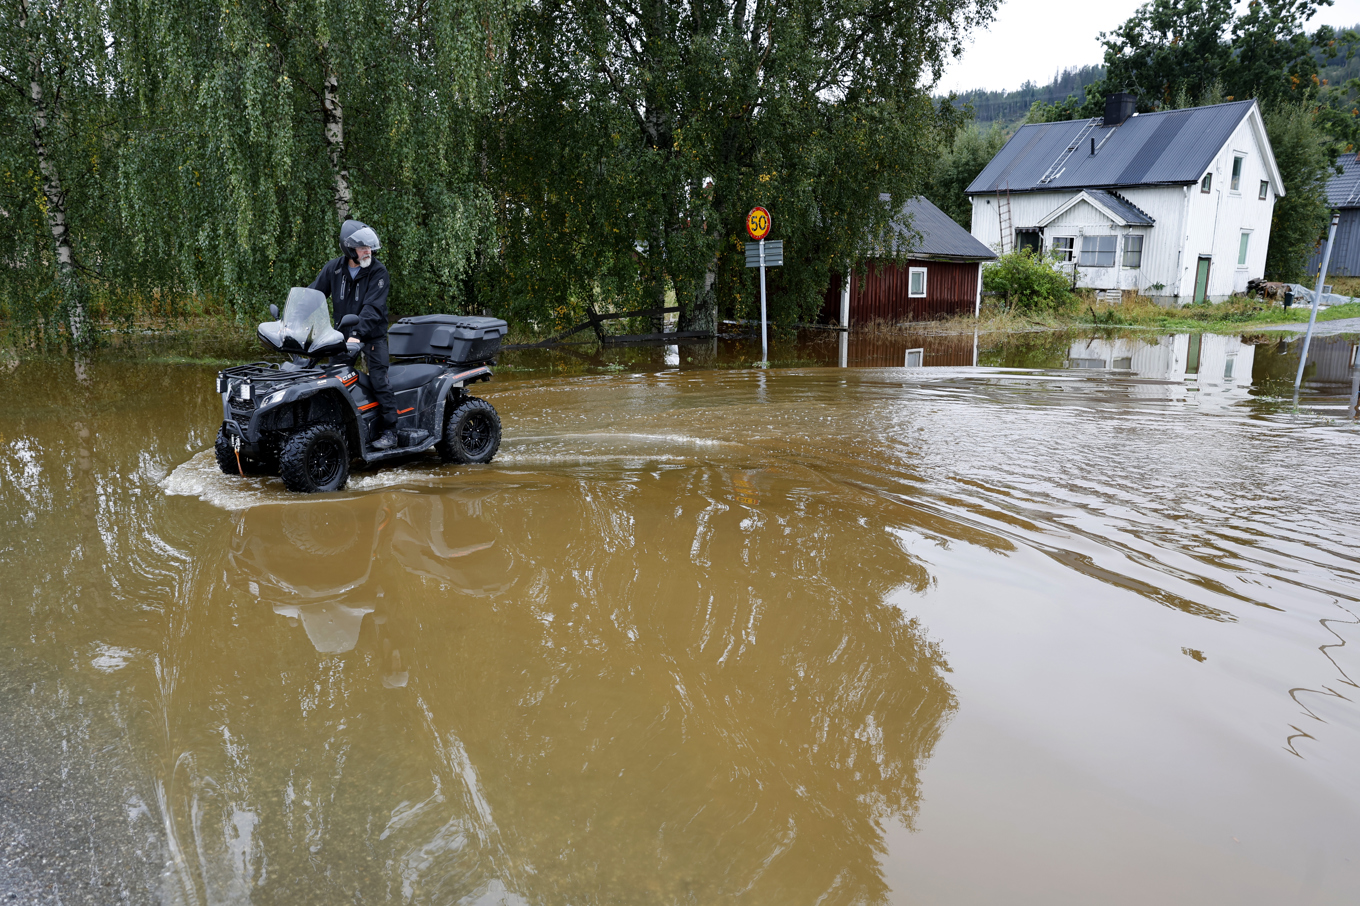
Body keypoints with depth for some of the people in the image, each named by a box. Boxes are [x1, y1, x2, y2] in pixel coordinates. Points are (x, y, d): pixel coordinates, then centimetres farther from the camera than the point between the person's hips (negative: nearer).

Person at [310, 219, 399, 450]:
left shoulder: (378, 272, -12)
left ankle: (390, 431, -5)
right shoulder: (333, 268, 1)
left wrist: (357, 334, -34)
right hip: (342, 333, 4)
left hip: (372, 334, -4)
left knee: (379, 379, -12)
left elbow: (372, 308, -22)